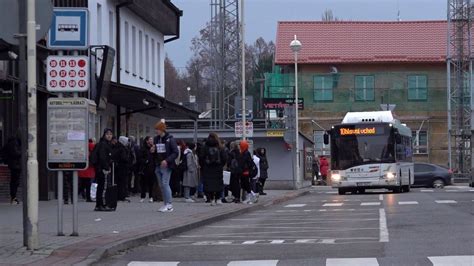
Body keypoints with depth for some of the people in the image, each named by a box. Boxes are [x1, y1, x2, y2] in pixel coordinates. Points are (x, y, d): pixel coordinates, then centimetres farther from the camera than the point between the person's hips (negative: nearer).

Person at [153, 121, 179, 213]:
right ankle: (165, 203, 14)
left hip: (166, 166, -7)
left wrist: (167, 160, -21)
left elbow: (175, 153, -10)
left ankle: (169, 204, -10)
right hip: (158, 166, 7)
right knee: (162, 185, 8)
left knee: (165, 184, -13)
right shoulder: (156, 139, 13)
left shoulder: (170, 139, -6)